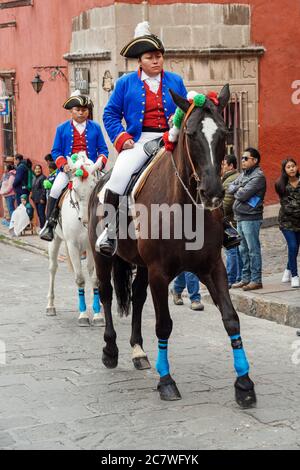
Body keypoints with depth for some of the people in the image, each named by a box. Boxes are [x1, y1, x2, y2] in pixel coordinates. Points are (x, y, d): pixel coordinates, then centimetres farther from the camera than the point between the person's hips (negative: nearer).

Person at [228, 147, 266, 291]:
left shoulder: (258, 176, -12)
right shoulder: (243, 174, 16)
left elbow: (243, 195, -19)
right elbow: (230, 188, 11)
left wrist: (236, 191, 1)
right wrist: (239, 189, -7)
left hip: (251, 218, -9)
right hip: (240, 217, 9)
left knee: (253, 249, -4)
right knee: (243, 249, 14)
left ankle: (256, 280, 0)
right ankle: (246, 278, 22)